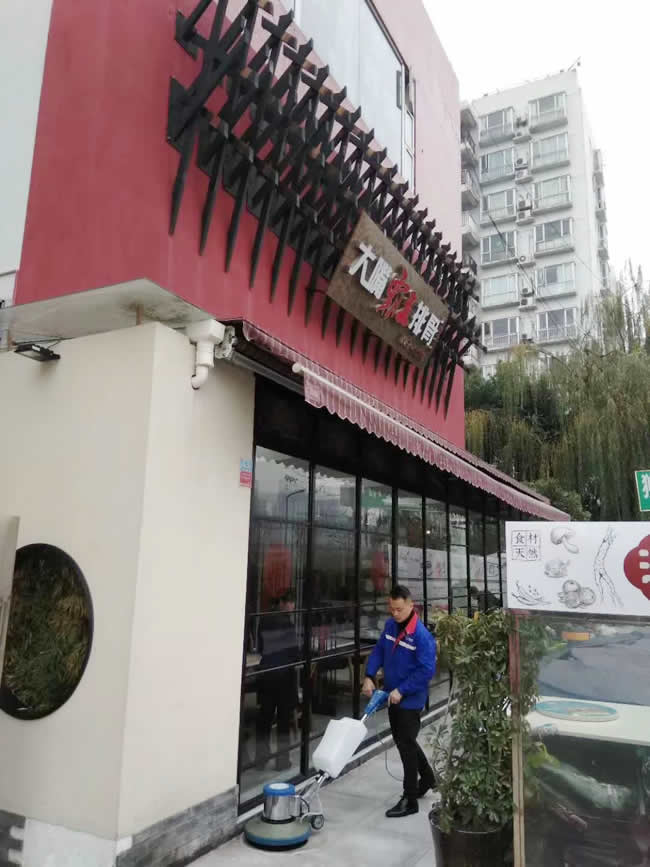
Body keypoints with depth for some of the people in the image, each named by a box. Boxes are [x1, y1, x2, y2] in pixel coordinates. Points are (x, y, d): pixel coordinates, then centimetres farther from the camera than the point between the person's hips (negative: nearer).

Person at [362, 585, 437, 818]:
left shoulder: (421, 635, -24)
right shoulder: (390, 625, -2)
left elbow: (427, 670, -24)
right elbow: (379, 650, 7)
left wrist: (402, 690, -24)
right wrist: (369, 676, -5)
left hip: (410, 700, -8)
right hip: (392, 696, 8)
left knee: (406, 745, 1)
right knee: (402, 740, 21)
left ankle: (410, 800, 16)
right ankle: (427, 777, 43)